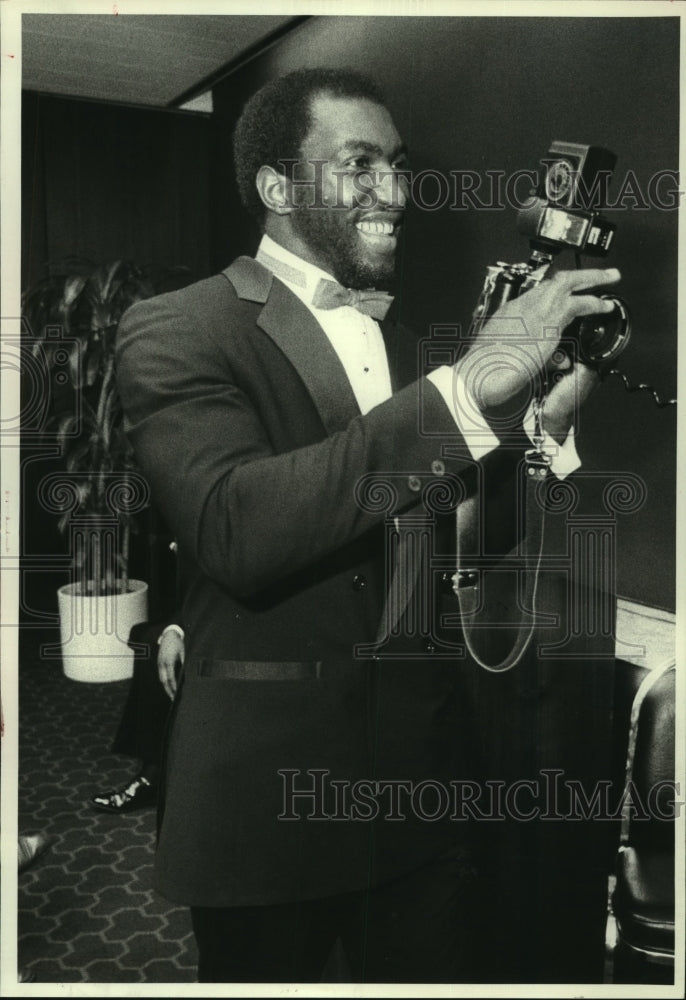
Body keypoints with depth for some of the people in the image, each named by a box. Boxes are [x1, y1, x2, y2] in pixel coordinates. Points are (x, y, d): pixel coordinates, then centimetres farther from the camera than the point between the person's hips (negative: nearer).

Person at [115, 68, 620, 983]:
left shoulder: (402, 345, 12)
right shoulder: (174, 332, -10)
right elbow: (233, 527, -27)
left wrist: (544, 427, -3)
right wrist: (466, 384, -29)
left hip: (425, 776, 6)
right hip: (270, 783, -5)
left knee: (437, 975, 18)